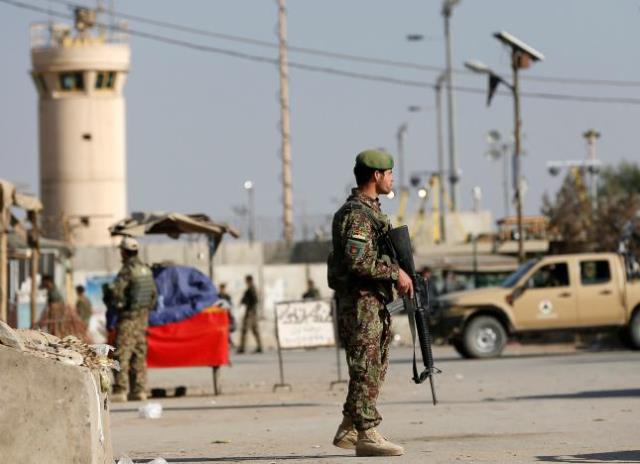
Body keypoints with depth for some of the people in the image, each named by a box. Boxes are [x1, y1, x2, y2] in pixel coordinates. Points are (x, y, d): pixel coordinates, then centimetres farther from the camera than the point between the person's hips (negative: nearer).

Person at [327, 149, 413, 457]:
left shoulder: (371, 210, 18)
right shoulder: (357, 214, -15)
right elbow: (356, 261, -25)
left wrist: (400, 276, 11)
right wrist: (395, 273, -19)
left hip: (375, 301, 10)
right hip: (360, 301, -10)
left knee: (374, 370, 13)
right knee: (366, 369, -8)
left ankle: (348, 431, 18)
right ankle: (367, 436, -5)